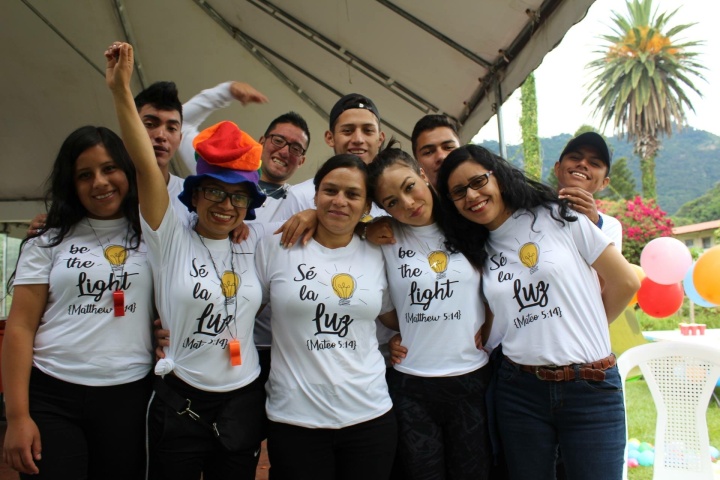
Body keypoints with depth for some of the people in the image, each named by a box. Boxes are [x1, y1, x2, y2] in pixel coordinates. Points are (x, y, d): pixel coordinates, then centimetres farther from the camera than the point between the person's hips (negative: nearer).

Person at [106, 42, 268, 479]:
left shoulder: (256, 242, 0)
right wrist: (122, 91, -26)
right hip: (180, 402, -3)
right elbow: (147, 167, -19)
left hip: (244, 402, 3)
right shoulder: (172, 239, -9)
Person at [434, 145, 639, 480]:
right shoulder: (476, 251, 9)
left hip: (591, 389, -3)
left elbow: (625, 283, 1)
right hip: (519, 391, 3)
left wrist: (582, 331, 8)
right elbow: (493, 323, 12)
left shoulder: (558, 217, -2)